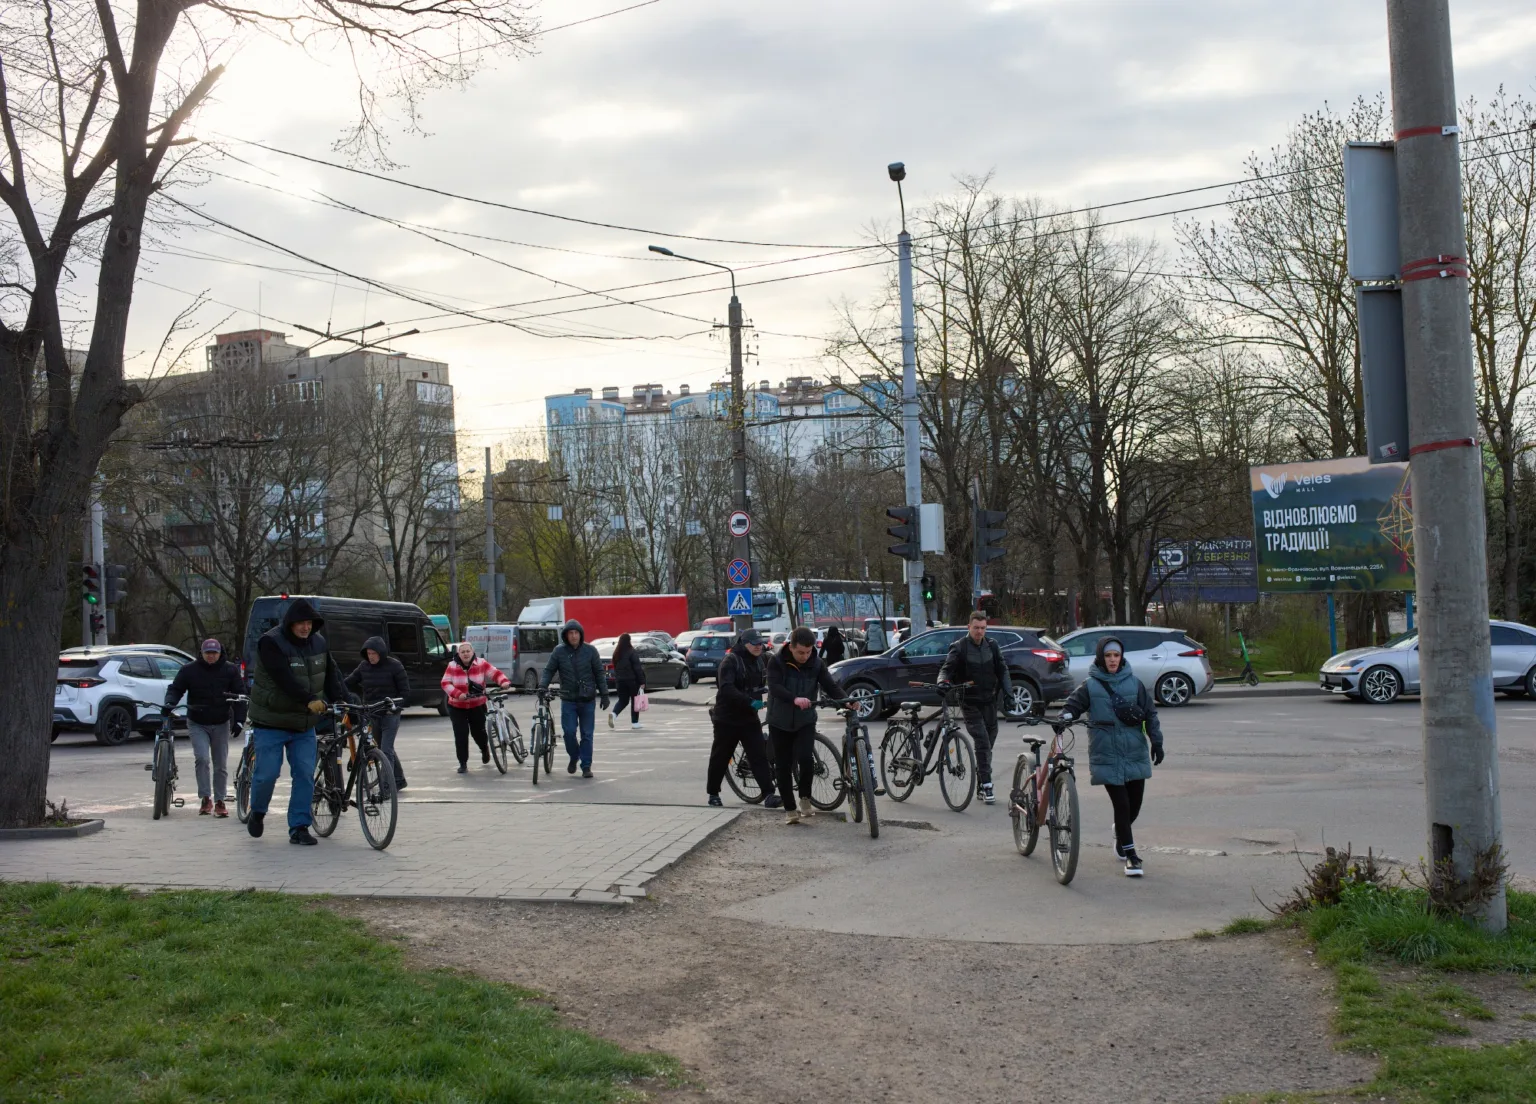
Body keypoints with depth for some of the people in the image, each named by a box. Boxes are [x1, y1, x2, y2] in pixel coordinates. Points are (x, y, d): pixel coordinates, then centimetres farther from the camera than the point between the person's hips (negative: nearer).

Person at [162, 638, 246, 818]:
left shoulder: (230, 670, 1)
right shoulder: (190, 670, 0)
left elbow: (239, 695, 1)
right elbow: (175, 688, 1)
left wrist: (239, 720, -8)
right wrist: (170, 703, -21)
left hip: (221, 724, 1)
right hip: (197, 724, -1)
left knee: (221, 765, 6)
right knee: (202, 758, -19)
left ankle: (220, 801, 16)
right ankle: (205, 799, -10)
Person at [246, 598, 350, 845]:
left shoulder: (318, 642, 4)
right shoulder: (271, 642, -17)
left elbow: (331, 674, 0)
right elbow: (284, 678, -28)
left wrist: (341, 699, -17)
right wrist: (309, 700, -38)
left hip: (304, 723, 5)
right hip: (271, 722, -5)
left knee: (305, 774, -2)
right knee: (267, 773, -4)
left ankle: (299, 827, 4)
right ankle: (257, 813, 25)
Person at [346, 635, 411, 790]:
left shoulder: (394, 666, -7)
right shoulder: (364, 666, 4)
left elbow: (405, 691, -5)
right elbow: (349, 683, 12)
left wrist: (394, 707, -15)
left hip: (390, 714, -5)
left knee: (386, 750, -12)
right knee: (385, 749, 13)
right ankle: (399, 780, 26)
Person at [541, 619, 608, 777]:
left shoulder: (590, 651, -1)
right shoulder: (559, 651, 0)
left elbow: (599, 673, 3)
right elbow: (549, 670, 4)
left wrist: (604, 694, 0)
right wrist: (543, 686, -13)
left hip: (587, 700, 0)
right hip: (568, 699, 0)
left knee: (587, 734, 2)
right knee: (569, 732, -6)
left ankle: (586, 766, 10)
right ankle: (574, 757, 21)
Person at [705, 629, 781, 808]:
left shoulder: (758, 661, 9)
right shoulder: (730, 661, -14)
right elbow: (726, 688, -27)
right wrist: (750, 701, -36)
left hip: (749, 717, 5)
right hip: (727, 718, -5)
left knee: (759, 755, -7)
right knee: (720, 758, 7)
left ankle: (768, 794, -12)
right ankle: (713, 793, 23)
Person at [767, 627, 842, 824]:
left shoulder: (817, 664, -4)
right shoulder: (776, 661, -12)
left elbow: (831, 685, -12)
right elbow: (775, 687, -26)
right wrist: (794, 699, -45)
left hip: (805, 721, 1)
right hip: (780, 722, -1)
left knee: (805, 758, -21)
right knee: (783, 767, 3)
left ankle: (805, 799, 1)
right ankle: (790, 809, 15)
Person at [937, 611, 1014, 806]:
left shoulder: (992, 646, 5)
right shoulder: (959, 648, -6)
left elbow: (1002, 670, 10)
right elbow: (947, 668, -11)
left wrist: (1008, 692, -1)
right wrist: (943, 681, -33)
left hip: (989, 701, 4)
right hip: (970, 703, -4)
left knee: (988, 743, 8)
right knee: (982, 742, -14)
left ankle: (981, 784, 21)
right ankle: (986, 785, -14)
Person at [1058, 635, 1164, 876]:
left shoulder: (1134, 683, 5)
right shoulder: (1090, 686, -1)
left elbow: (1150, 712, 9)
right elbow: (1072, 706, 0)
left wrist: (1156, 741, 4)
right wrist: (1064, 718, -21)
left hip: (1135, 754, 3)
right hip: (1107, 756, -3)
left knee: (1135, 804, 9)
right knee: (1121, 804, -7)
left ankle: (1120, 834, 40)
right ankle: (1130, 855, 3)